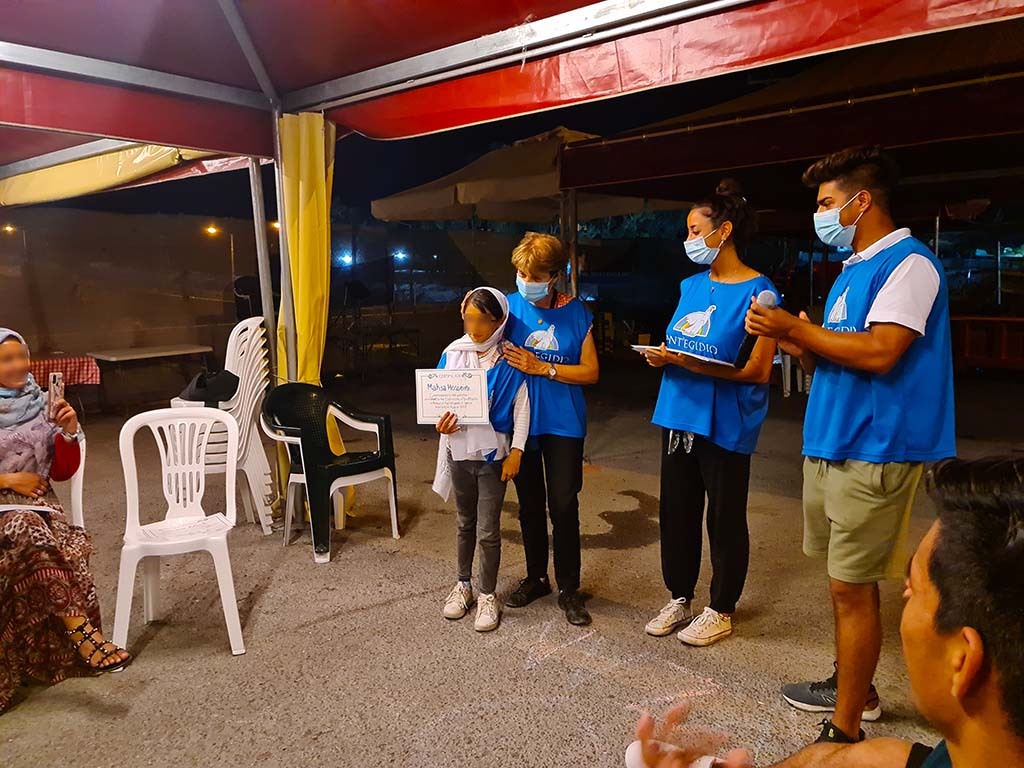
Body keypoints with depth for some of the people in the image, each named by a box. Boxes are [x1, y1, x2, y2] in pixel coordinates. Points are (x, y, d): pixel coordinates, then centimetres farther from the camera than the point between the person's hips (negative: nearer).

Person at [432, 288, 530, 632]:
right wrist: (441, 422, -15)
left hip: (493, 453, -3)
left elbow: (521, 407, -8)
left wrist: (516, 451, -10)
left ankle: (488, 596, 20)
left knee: (488, 530, 3)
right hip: (459, 451, 3)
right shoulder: (453, 353, -2)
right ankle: (463, 585, 35)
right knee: (465, 523, 19)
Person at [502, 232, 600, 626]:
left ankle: (569, 589, 17)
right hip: (521, 420, 2)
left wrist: (542, 368, -16)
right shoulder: (509, 306, -3)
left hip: (563, 423, -2)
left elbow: (590, 372, -7)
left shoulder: (576, 312, -5)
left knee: (564, 506, 0)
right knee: (530, 504, 14)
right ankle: (535, 577, 33)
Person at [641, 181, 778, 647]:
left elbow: (758, 370, -17)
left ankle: (721, 611, 27)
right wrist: (662, 357, -5)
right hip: (678, 416, 7)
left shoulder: (757, 292, -12)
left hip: (725, 425, -6)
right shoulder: (691, 286, 10)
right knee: (676, 512, 14)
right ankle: (680, 599, 32)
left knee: (724, 519, 9)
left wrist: (690, 363, -23)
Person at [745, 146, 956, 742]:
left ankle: (846, 731, 9)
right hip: (831, 444, 9)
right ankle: (852, 686, 35)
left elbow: (879, 353, -24)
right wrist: (791, 340, 2)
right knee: (844, 578, 18)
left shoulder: (909, 263, -11)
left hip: (874, 452, -9)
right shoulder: (853, 270, 17)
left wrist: (796, 328, -15)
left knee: (852, 586, -3)